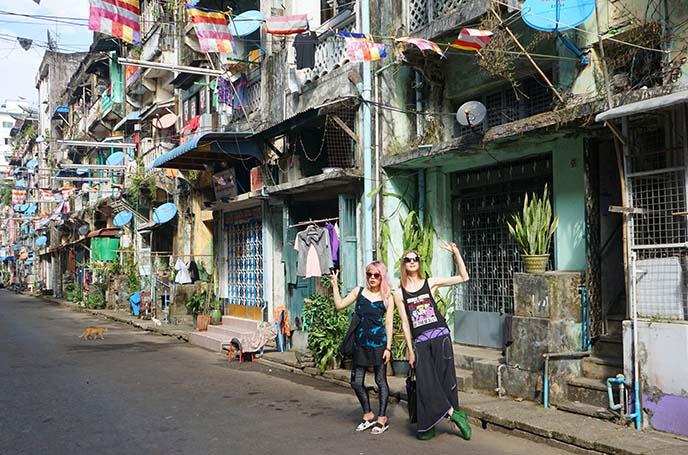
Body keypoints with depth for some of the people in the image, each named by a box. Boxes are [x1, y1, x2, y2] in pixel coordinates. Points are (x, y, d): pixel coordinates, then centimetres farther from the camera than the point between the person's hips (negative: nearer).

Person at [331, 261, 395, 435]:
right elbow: (339, 305, 4)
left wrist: (388, 347, -8)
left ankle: (382, 419, 15)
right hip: (361, 342, 4)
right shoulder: (359, 291, 7)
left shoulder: (387, 297, 0)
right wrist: (335, 284, 1)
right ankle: (368, 415, 24)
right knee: (356, 382, 6)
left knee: (380, 380, 3)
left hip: (379, 343, -3)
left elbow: (389, 323, -2)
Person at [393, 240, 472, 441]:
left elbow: (463, 277, 3)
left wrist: (456, 253, -4)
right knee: (426, 383, -6)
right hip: (421, 341, 1)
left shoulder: (430, 283, 6)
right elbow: (405, 322, 7)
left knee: (444, 378, -2)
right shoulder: (399, 293, 7)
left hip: (440, 336, -1)